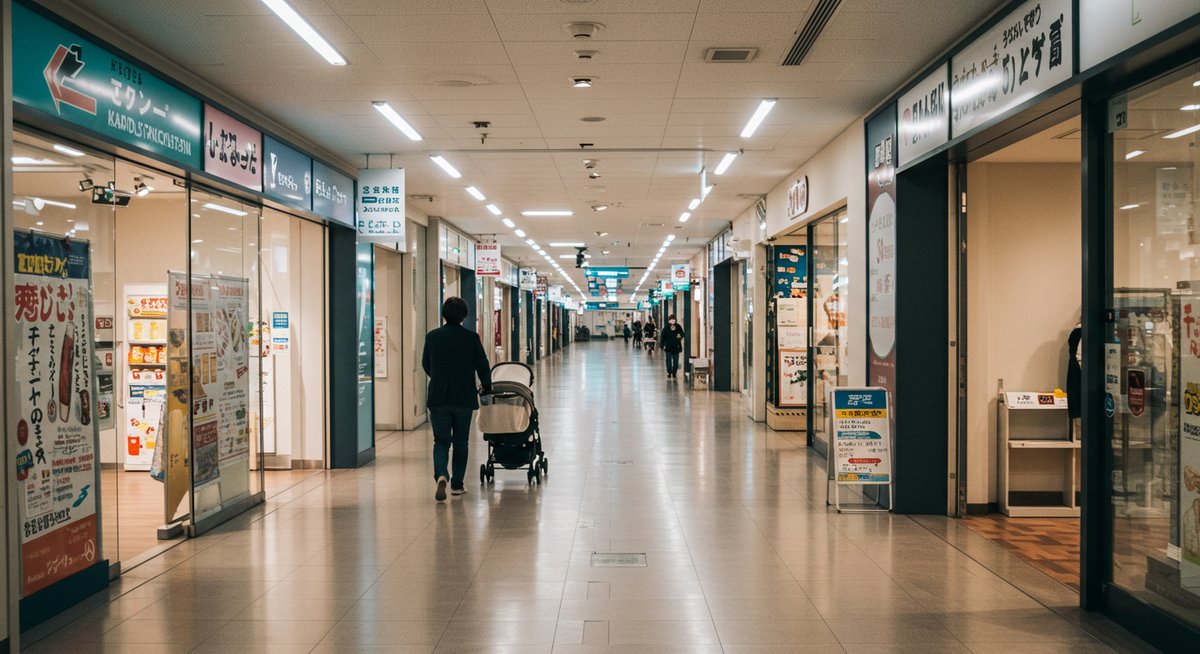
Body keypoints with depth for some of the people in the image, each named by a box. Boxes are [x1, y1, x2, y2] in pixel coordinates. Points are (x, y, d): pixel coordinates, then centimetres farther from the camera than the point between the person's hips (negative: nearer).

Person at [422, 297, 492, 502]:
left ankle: (441, 475, -17)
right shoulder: (471, 338, -7)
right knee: (460, 441, 13)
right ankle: (457, 484, 18)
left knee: (441, 441, 7)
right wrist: (487, 388, 15)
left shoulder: (432, 337, -1)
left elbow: (425, 365, 11)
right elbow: (482, 366, -3)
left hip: (438, 398, 1)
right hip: (464, 398, -1)